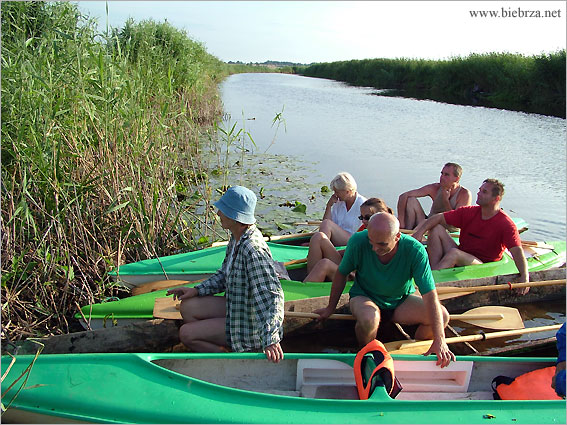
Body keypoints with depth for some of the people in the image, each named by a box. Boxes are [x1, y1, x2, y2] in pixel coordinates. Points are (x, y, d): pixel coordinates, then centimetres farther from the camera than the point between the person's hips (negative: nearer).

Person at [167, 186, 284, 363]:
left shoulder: (253, 250, -31)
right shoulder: (237, 238, 0)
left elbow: (272, 295, -34)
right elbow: (225, 275, 14)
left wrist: (270, 340, -37)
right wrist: (198, 290, 4)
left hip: (251, 323, -9)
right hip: (237, 306, 9)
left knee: (186, 334, -6)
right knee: (187, 307, 9)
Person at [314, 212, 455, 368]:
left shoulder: (415, 250, -27)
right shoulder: (358, 241, -25)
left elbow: (430, 295, -27)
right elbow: (341, 274, -7)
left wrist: (439, 340, -33)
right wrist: (330, 308, 4)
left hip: (401, 302, 2)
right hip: (364, 297, -1)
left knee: (442, 316, -21)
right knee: (369, 318, -37)